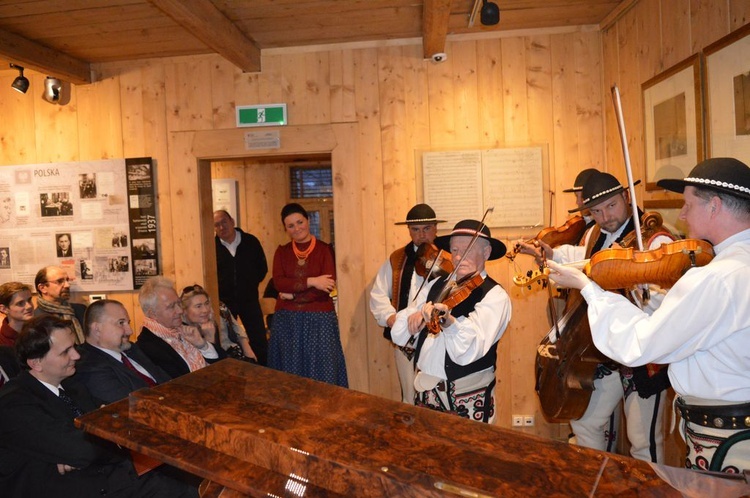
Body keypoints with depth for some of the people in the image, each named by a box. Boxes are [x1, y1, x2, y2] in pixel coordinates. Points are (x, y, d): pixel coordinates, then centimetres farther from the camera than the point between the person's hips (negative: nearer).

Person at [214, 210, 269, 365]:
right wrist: (218, 290, 1)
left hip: (249, 299, 1)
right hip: (223, 301, 0)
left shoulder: (250, 241, -3)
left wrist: (251, 284, 2)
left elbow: (262, 267, 7)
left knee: (259, 340, 5)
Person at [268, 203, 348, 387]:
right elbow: (278, 282, -8)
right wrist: (311, 281, -16)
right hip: (287, 319, 3)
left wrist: (293, 294, -10)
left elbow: (328, 287, -12)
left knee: (321, 369, 3)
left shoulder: (324, 249, -1)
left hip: (319, 319, -2)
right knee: (290, 369, 10)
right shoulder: (282, 251, 8)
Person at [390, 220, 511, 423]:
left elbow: (470, 351, -25)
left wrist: (448, 321, -43)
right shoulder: (435, 285, 5)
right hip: (426, 389, 5)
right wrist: (411, 319, -19)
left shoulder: (495, 295, -10)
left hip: (467, 397, -4)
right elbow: (398, 334, 2)